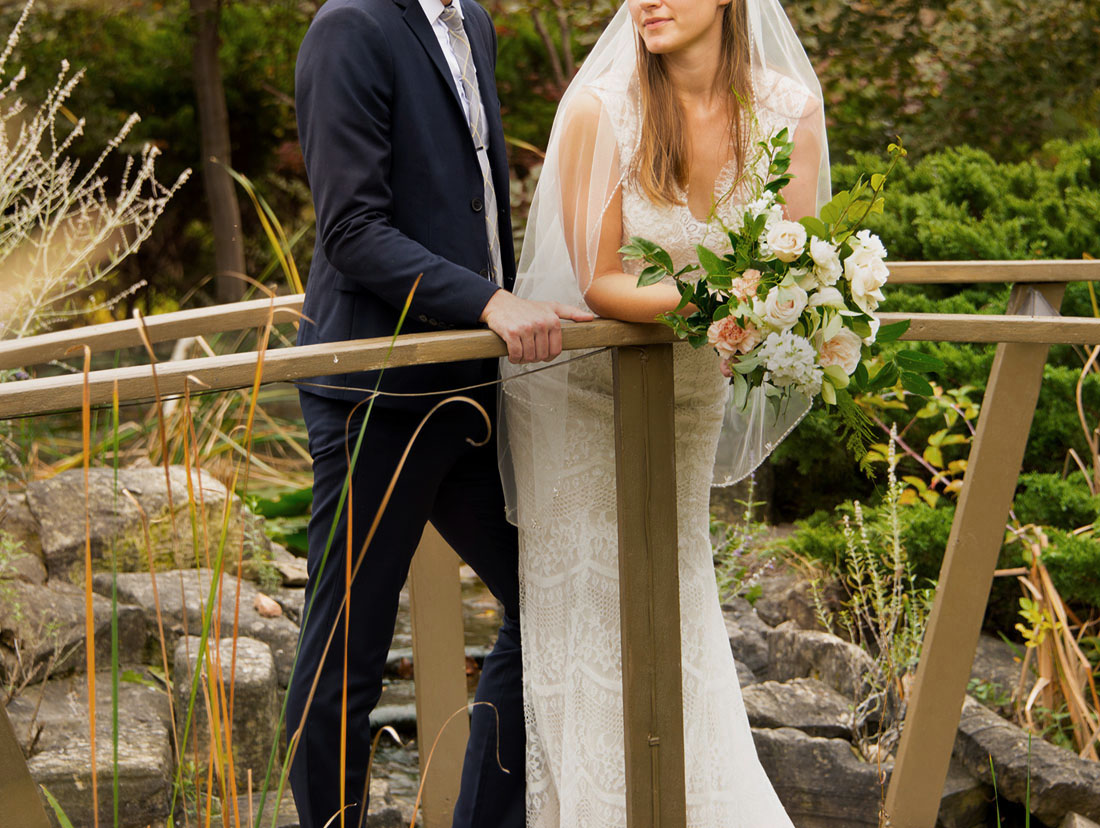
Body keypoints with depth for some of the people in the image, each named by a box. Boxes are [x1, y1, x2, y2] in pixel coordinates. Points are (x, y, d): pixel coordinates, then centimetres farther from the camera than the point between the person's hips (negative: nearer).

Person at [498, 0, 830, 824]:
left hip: (692, 397, 3)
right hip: (579, 392, -3)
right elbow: (598, 282, -19)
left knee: (680, 616, 13)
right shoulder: (598, 109, -20)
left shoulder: (790, 110, -11)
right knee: (588, 617, 2)